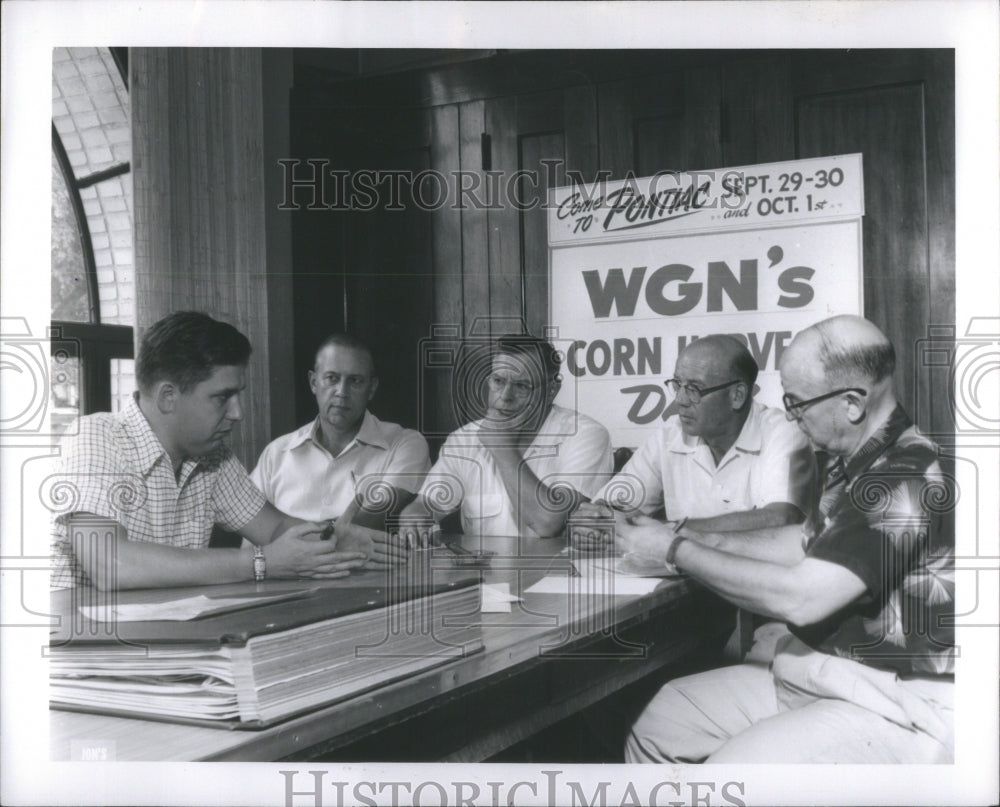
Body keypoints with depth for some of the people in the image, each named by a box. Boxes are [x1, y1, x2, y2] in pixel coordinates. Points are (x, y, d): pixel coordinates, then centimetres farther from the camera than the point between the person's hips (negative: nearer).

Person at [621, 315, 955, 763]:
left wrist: (677, 549, -16)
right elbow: (806, 542, 20)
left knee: (732, 763, -26)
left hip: (899, 705, -9)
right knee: (660, 724, 2)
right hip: (823, 669, 9)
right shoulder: (855, 463, 6)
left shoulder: (905, 479, -24)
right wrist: (697, 538, 9)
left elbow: (799, 599, -27)